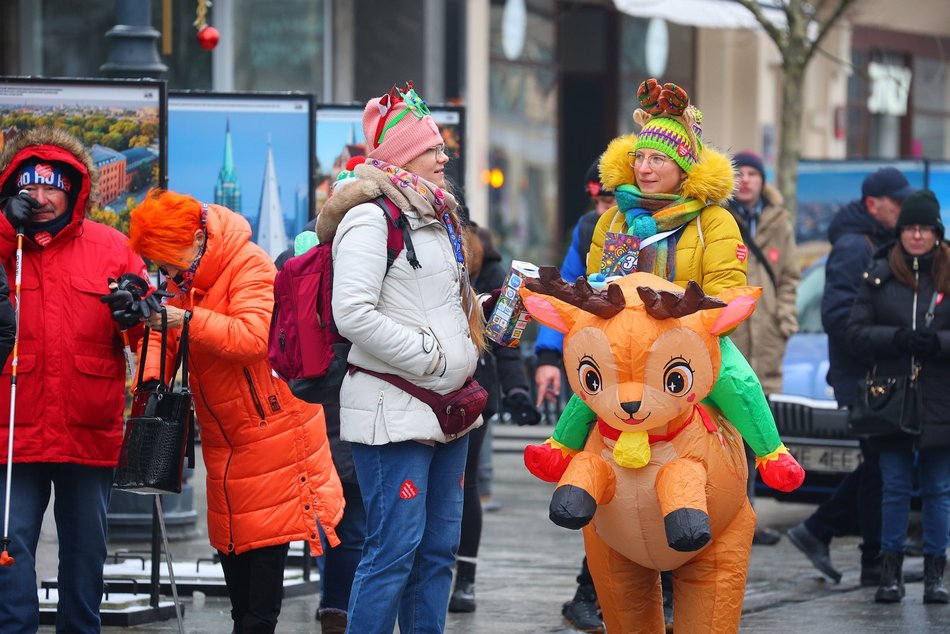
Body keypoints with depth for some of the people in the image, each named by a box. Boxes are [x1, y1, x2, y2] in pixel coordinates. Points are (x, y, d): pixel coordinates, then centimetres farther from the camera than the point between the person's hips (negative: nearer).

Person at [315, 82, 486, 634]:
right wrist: (430, 360, -17)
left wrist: (488, 311, 13)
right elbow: (353, 314, -22)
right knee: (394, 550, -10)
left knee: (440, 548, 10)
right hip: (395, 409, -9)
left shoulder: (437, 216, 18)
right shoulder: (371, 217, -11)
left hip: (448, 410, 9)